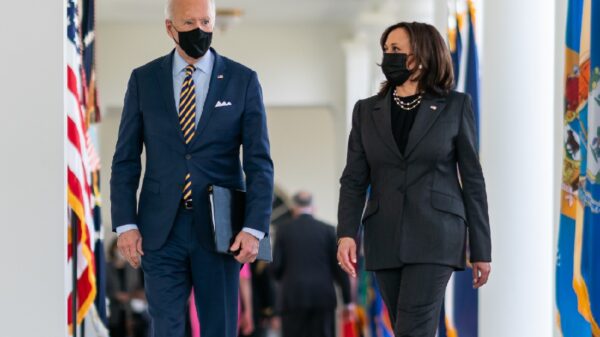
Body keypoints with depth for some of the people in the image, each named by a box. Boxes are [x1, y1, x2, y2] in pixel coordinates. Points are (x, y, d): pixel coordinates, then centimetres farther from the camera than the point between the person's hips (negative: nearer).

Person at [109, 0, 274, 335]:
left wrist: (254, 228, -12)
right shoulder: (143, 80, 4)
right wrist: (125, 223, -4)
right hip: (161, 230, 1)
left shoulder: (243, 81, 1)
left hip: (219, 228, 0)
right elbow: (125, 160, 5)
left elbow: (259, 163, -2)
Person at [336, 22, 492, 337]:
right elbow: (354, 180, 5)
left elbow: (472, 179, 2)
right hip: (385, 239, 4)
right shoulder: (366, 111, 10)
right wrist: (346, 234, -11)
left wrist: (481, 249, 1)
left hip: (435, 236, -4)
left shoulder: (455, 106, 1)